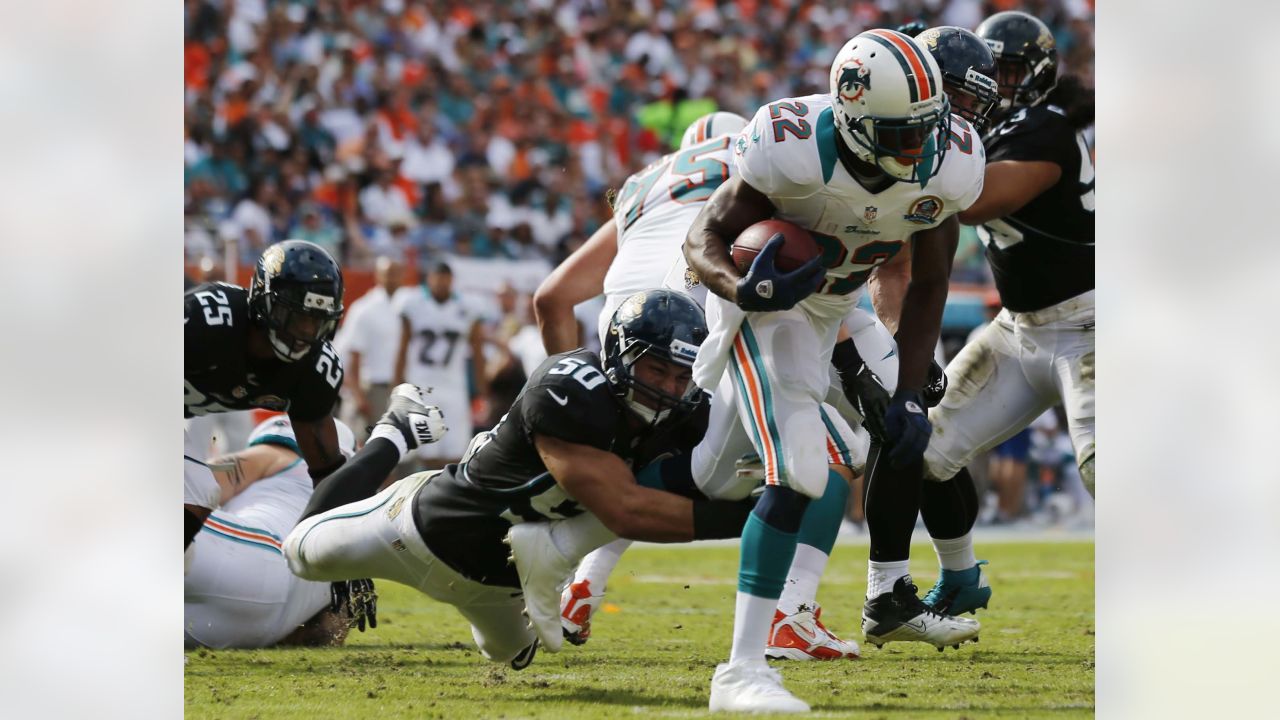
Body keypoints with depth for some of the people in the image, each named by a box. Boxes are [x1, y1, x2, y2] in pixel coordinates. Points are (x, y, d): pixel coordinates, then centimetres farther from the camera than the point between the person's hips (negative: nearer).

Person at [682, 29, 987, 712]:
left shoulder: (947, 168, -20)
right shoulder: (793, 152, -36)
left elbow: (927, 287, -5)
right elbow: (705, 236, -25)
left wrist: (910, 393, -10)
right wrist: (742, 290, -47)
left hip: (835, 309, 7)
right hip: (763, 303, -7)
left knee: (900, 432, 18)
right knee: (795, 474, -22)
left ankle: (888, 604, 42)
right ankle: (741, 669, -26)